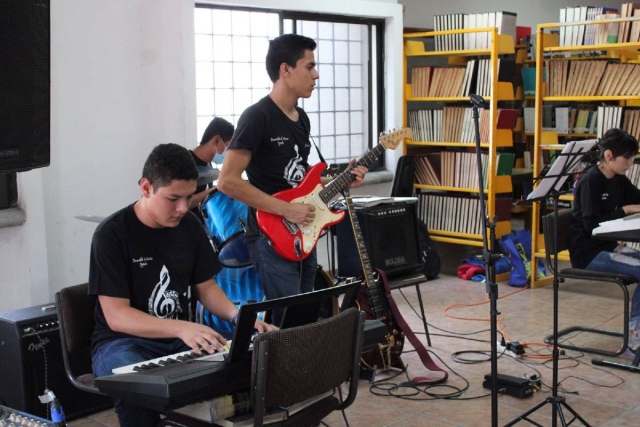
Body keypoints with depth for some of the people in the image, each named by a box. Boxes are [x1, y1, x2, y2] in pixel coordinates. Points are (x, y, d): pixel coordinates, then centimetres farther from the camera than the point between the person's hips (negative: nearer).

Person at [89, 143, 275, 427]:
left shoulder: (189, 225, 3)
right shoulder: (112, 234, -14)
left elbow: (206, 286, 10)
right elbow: (117, 316, -19)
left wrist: (238, 316, -11)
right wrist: (182, 328, -32)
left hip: (184, 338, 5)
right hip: (124, 342, -4)